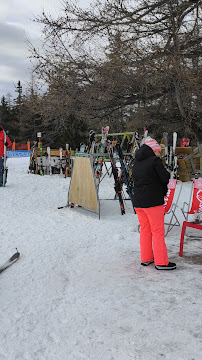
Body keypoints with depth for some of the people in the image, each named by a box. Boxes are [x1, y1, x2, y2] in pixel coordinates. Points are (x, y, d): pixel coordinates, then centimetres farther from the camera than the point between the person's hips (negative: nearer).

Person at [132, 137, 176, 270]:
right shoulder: (155, 161, -12)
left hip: (138, 202, 7)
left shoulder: (136, 163, 11)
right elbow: (166, 178, -13)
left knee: (144, 230, 15)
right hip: (153, 202, -7)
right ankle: (161, 262, 5)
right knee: (158, 231, 0)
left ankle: (146, 258, 23)